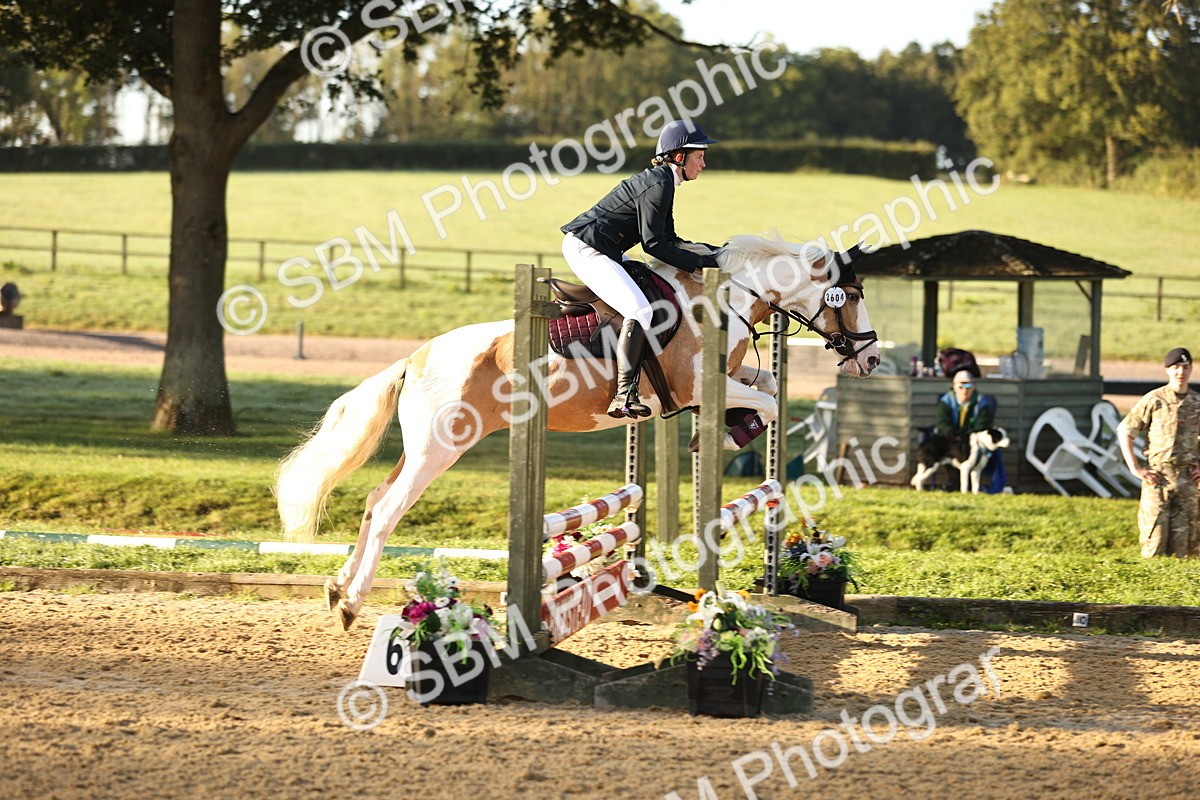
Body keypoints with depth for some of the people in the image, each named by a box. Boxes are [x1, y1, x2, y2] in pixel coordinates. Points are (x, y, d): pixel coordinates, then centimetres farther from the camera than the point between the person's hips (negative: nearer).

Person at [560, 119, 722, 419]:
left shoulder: (662, 181, 15)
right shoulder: (658, 185, -16)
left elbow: (669, 240, 19)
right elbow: (654, 244, -19)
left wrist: (714, 252, 11)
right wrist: (701, 262, -16)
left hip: (598, 251, 11)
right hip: (585, 248, -11)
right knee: (640, 310, -24)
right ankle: (624, 396, -30)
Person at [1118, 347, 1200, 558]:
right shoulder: (1154, 400, -3)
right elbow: (1124, 431, 0)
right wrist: (1135, 469, -6)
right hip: (1158, 477, -3)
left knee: (1183, 552, 3)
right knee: (1154, 551, -6)